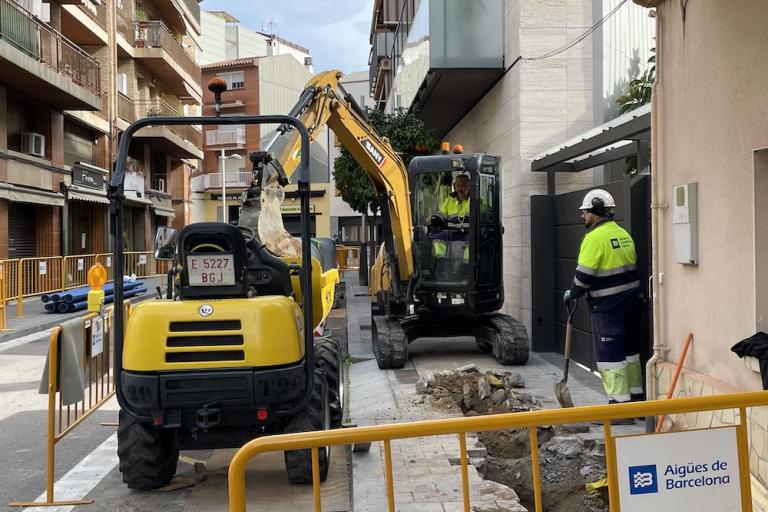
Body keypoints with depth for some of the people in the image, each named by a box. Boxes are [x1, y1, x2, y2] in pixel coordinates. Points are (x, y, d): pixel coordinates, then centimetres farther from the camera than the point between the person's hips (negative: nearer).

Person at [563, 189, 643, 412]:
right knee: (629, 351, 17)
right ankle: (636, 398, 27)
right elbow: (631, 268, 16)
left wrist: (572, 294, -2)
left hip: (607, 308, -9)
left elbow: (584, 275, -18)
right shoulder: (623, 234, 11)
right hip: (630, 302, 9)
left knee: (609, 356, -2)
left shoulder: (595, 237, -16)